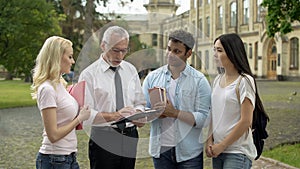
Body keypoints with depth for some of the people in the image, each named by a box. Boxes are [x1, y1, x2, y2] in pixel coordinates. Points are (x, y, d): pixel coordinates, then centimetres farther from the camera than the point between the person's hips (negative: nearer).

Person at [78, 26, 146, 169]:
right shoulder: (89, 74, -6)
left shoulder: (131, 70, 10)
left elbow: (139, 103, 14)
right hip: (103, 139, -4)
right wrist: (114, 116, -26)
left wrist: (139, 115, -9)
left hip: (130, 136, 5)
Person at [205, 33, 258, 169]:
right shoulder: (218, 80, 9)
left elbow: (246, 121, -14)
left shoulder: (244, 81, -11)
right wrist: (209, 141, 1)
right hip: (217, 151, 6)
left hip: (237, 152, -6)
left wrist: (222, 145, -11)